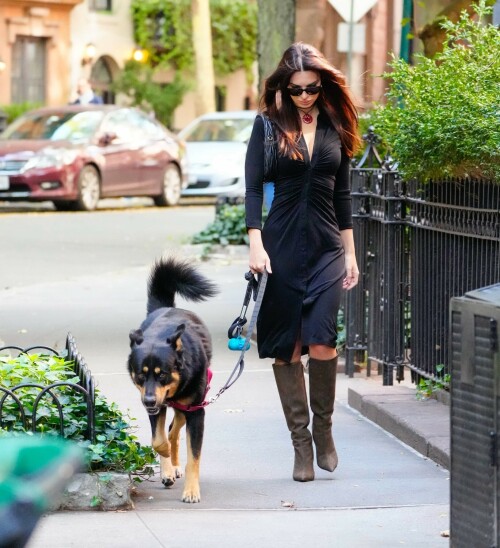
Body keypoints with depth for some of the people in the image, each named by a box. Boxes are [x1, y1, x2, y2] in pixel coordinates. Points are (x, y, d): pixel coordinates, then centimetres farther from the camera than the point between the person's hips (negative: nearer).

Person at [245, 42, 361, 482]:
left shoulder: (335, 127, 9)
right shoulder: (269, 124, 1)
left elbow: (342, 194, 13)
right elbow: (253, 187, -2)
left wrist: (350, 253, 11)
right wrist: (255, 244, -12)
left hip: (326, 247, 1)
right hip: (281, 245, -1)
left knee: (321, 339, -14)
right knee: (286, 347, 0)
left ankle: (323, 426, 7)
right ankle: (300, 440, 9)